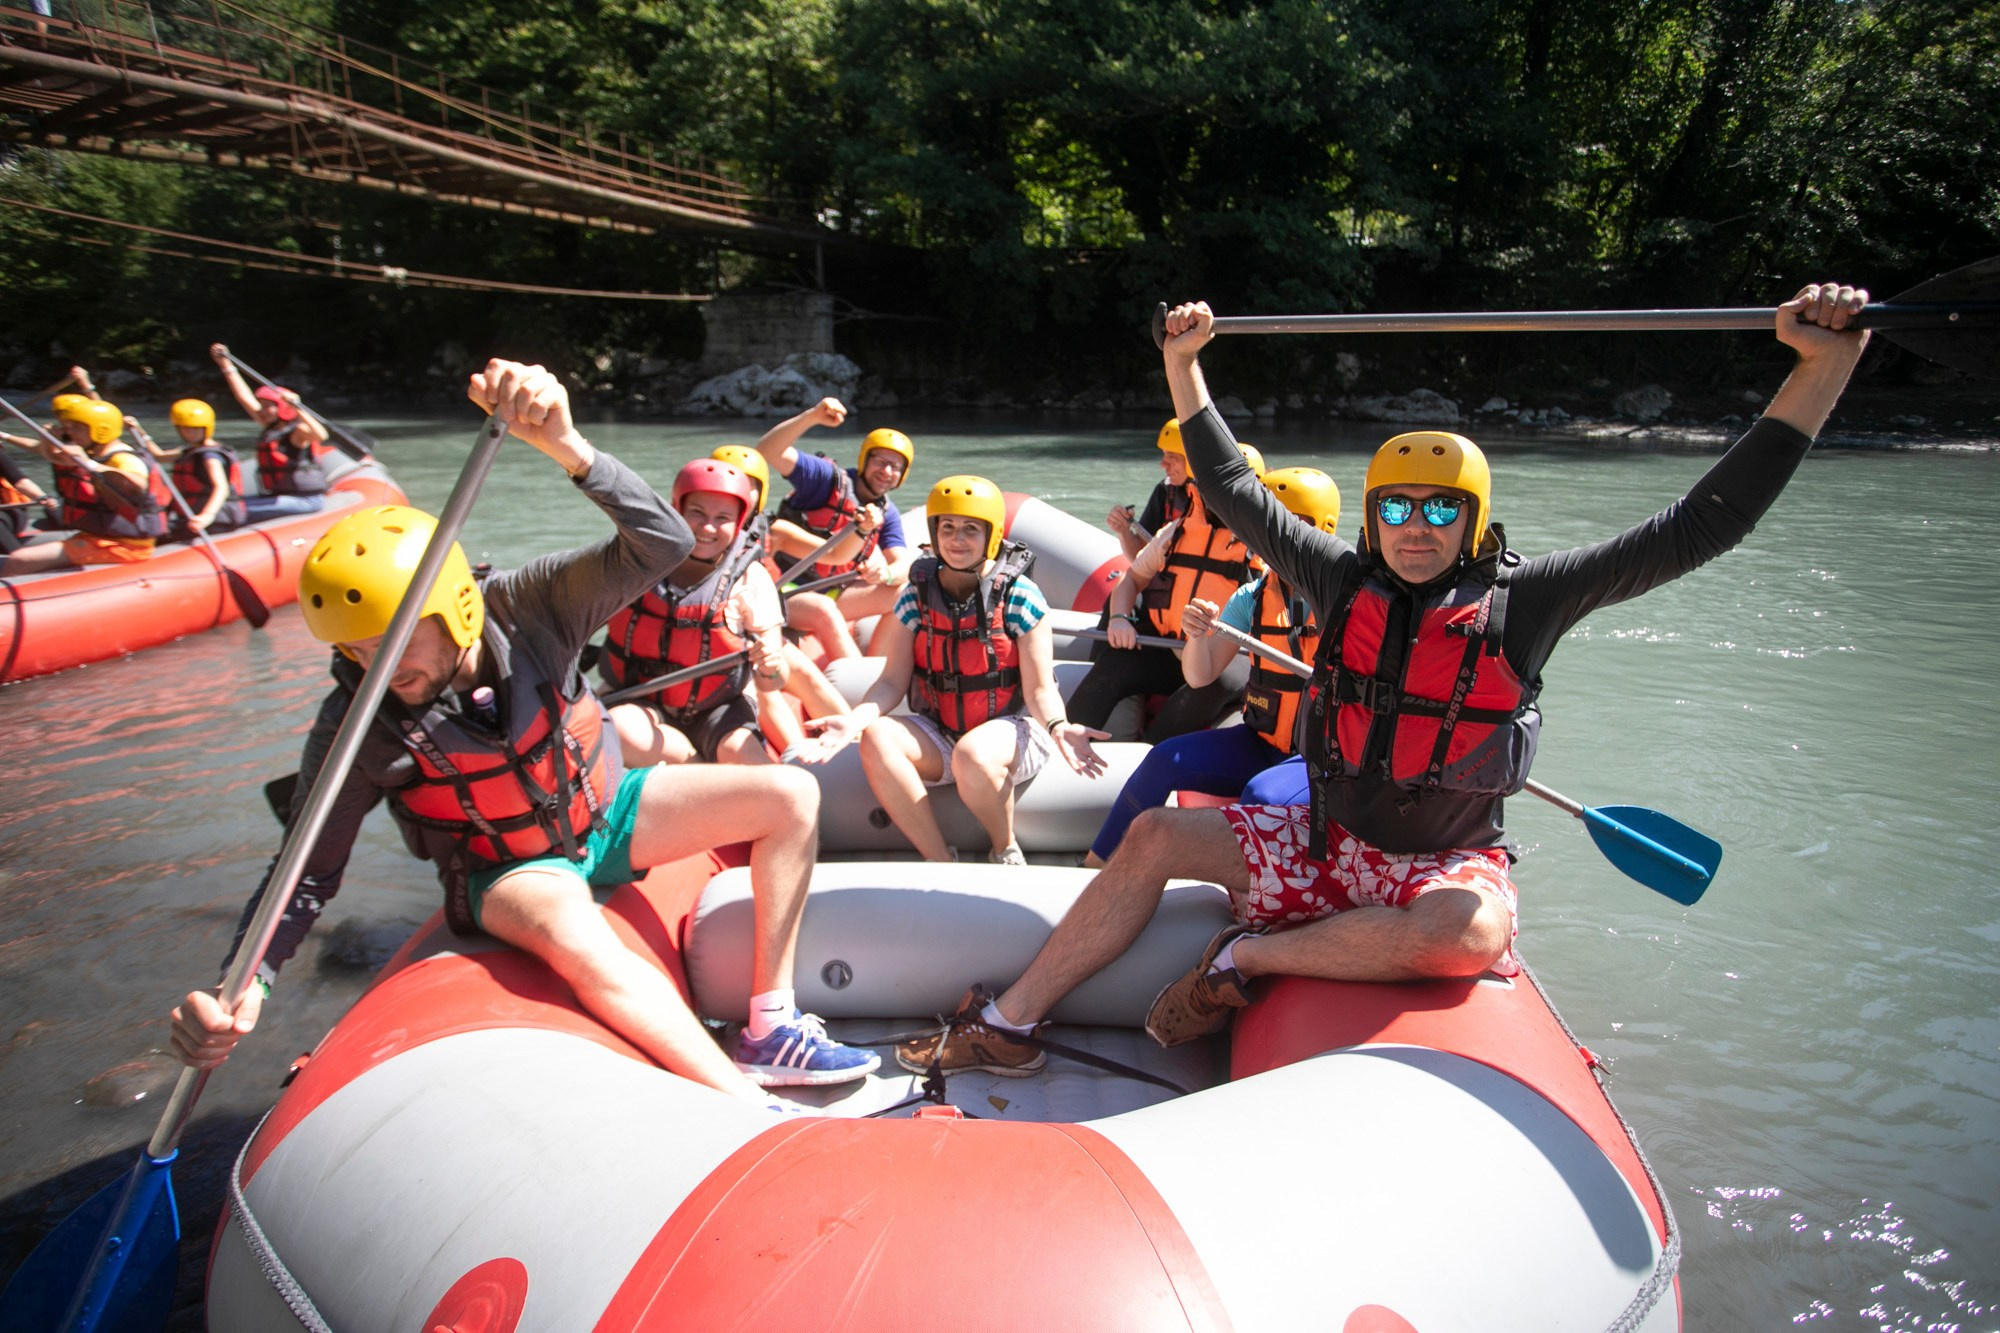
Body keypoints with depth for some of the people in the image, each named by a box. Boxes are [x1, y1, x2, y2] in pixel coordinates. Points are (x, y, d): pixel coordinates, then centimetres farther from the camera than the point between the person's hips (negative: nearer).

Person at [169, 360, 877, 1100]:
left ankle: (770, 1029, -12)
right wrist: (244, 985, -30)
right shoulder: (357, 728, -21)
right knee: (575, 937, -39)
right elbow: (309, 873, -13)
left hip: (604, 812, 3)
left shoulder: (527, 605, -22)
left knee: (791, 796, -10)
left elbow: (663, 545, -35)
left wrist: (565, 444, -50)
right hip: (511, 871, -3)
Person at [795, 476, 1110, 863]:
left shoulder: (1020, 597, -9)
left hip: (1008, 728, -3)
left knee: (972, 754, -37)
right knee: (876, 739, -27)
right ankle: (940, 861, -17)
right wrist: (855, 719, -22)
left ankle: (1005, 851, -6)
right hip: (938, 736, 4)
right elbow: (893, 681, -2)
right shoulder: (916, 597, 0)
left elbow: (1039, 690, -10)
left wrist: (1058, 727, -32)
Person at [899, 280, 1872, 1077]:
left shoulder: (1522, 601, -9)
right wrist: (1183, 363, 7)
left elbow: (1706, 522, -13)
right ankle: (1006, 1024, -4)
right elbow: (1232, 492, 7)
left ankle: (1244, 959, -19)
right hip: (1331, 839, 3)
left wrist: (1825, 362, -19)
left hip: (1451, 859, -3)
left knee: (1470, 934, -38)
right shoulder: (1346, 584, -1)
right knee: (1155, 837, -11)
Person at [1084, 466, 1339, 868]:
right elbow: (1199, 677, 3)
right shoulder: (1253, 598, 5)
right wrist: (1197, 636, -18)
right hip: (1261, 744, 5)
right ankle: (1095, 864, -1)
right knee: (1165, 759, -12)